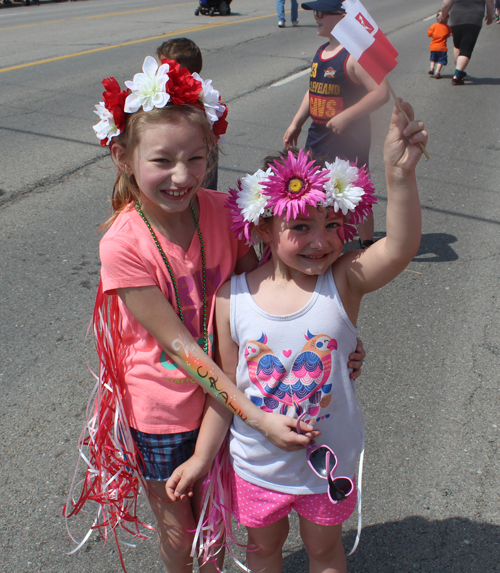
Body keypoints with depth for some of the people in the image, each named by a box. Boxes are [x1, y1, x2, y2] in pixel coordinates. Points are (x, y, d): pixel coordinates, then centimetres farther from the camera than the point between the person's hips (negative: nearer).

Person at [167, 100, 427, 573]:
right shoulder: (233, 297, -19)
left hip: (327, 461, 0)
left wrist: (400, 174, -57)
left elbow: (401, 247, -41)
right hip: (257, 463, 1)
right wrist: (202, 456, -1)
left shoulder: (345, 281, -21)